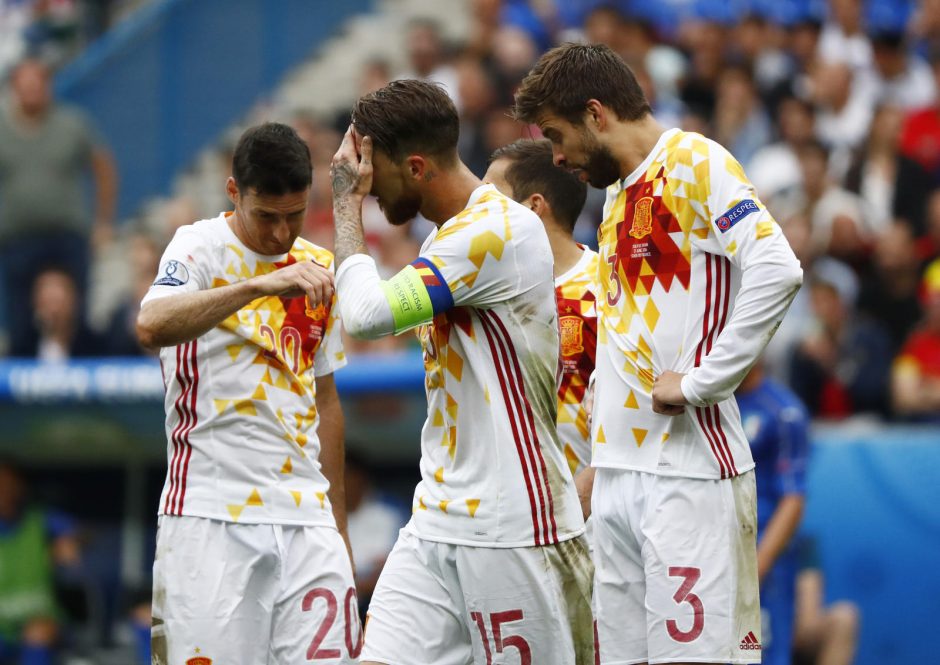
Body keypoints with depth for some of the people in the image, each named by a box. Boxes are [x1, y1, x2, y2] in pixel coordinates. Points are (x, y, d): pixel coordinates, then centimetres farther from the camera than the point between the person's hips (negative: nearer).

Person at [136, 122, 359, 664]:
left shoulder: (318, 268, 14)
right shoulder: (201, 247, -3)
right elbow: (152, 326, -25)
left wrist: (338, 520, 22)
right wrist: (261, 284, -35)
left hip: (306, 516, 5)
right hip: (212, 512, -5)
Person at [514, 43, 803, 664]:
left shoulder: (694, 163, -7)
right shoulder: (620, 195, 21)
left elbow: (777, 270, -21)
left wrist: (699, 382, -18)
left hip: (690, 469, -9)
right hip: (620, 472, 9)